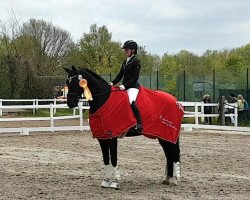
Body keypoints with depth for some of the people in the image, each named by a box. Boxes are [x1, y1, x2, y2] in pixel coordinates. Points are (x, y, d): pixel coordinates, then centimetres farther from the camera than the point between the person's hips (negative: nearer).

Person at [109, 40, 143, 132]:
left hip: (133, 86, -10)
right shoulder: (125, 62, 20)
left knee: (132, 102, -33)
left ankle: (139, 124, -35)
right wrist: (113, 83, 5)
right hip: (124, 87, 10)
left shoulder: (136, 62, -5)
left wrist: (125, 85, -21)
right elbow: (120, 75, 21)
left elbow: (135, 78, -13)